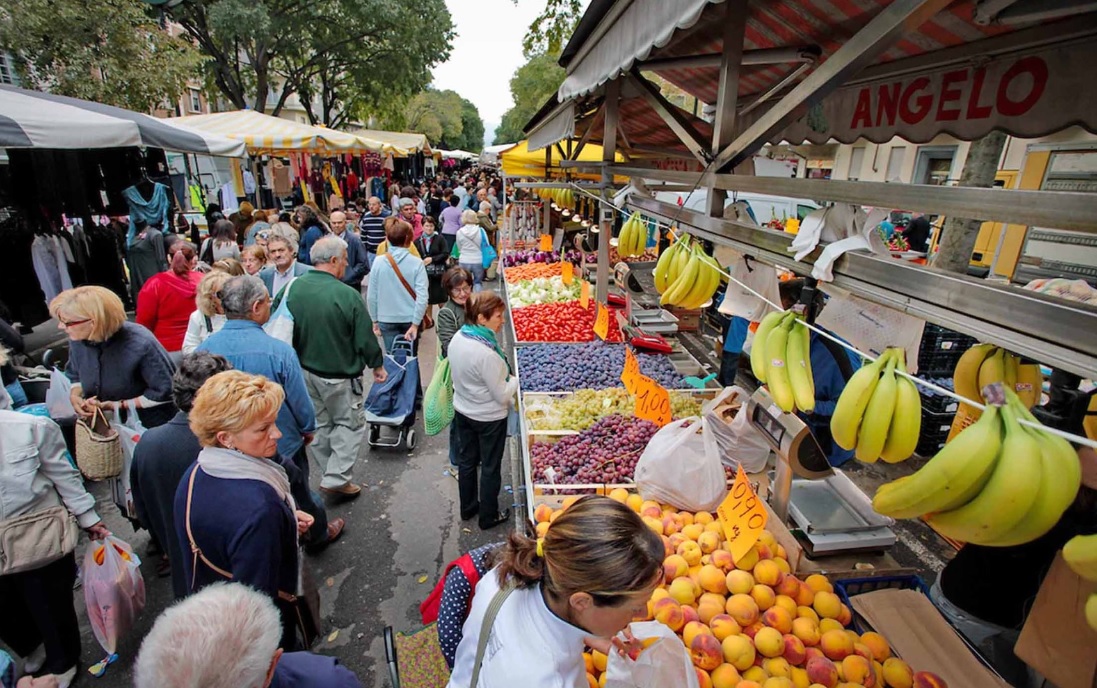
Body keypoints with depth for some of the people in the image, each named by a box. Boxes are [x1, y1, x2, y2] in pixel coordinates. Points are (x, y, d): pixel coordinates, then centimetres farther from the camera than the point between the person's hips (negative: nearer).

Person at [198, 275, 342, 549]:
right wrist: (308, 429, 2)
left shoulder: (205, 349, -17)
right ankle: (318, 534, 45)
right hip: (282, 447, -3)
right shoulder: (278, 351, -30)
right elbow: (300, 401, -19)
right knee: (298, 495, 22)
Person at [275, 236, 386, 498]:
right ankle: (336, 479, 9)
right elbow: (365, 336, -15)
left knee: (319, 424, 20)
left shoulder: (292, 288, -7)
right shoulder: (347, 295, -22)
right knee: (349, 423, 12)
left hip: (303, 371, 6)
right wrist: (377, 365, 2)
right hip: (337, 375, -6)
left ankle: (333, 475, 33)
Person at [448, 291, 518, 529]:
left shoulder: (457, 338, -8)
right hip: (489, 418, -7)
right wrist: (515, 380, -5)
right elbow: (503, 395, -24)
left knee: (466, 461, 22)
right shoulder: (486, 353, -33)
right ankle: (489, 517, 31)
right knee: (490, 468, 13)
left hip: (462, 411, 7)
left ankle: (467, 508, 41)